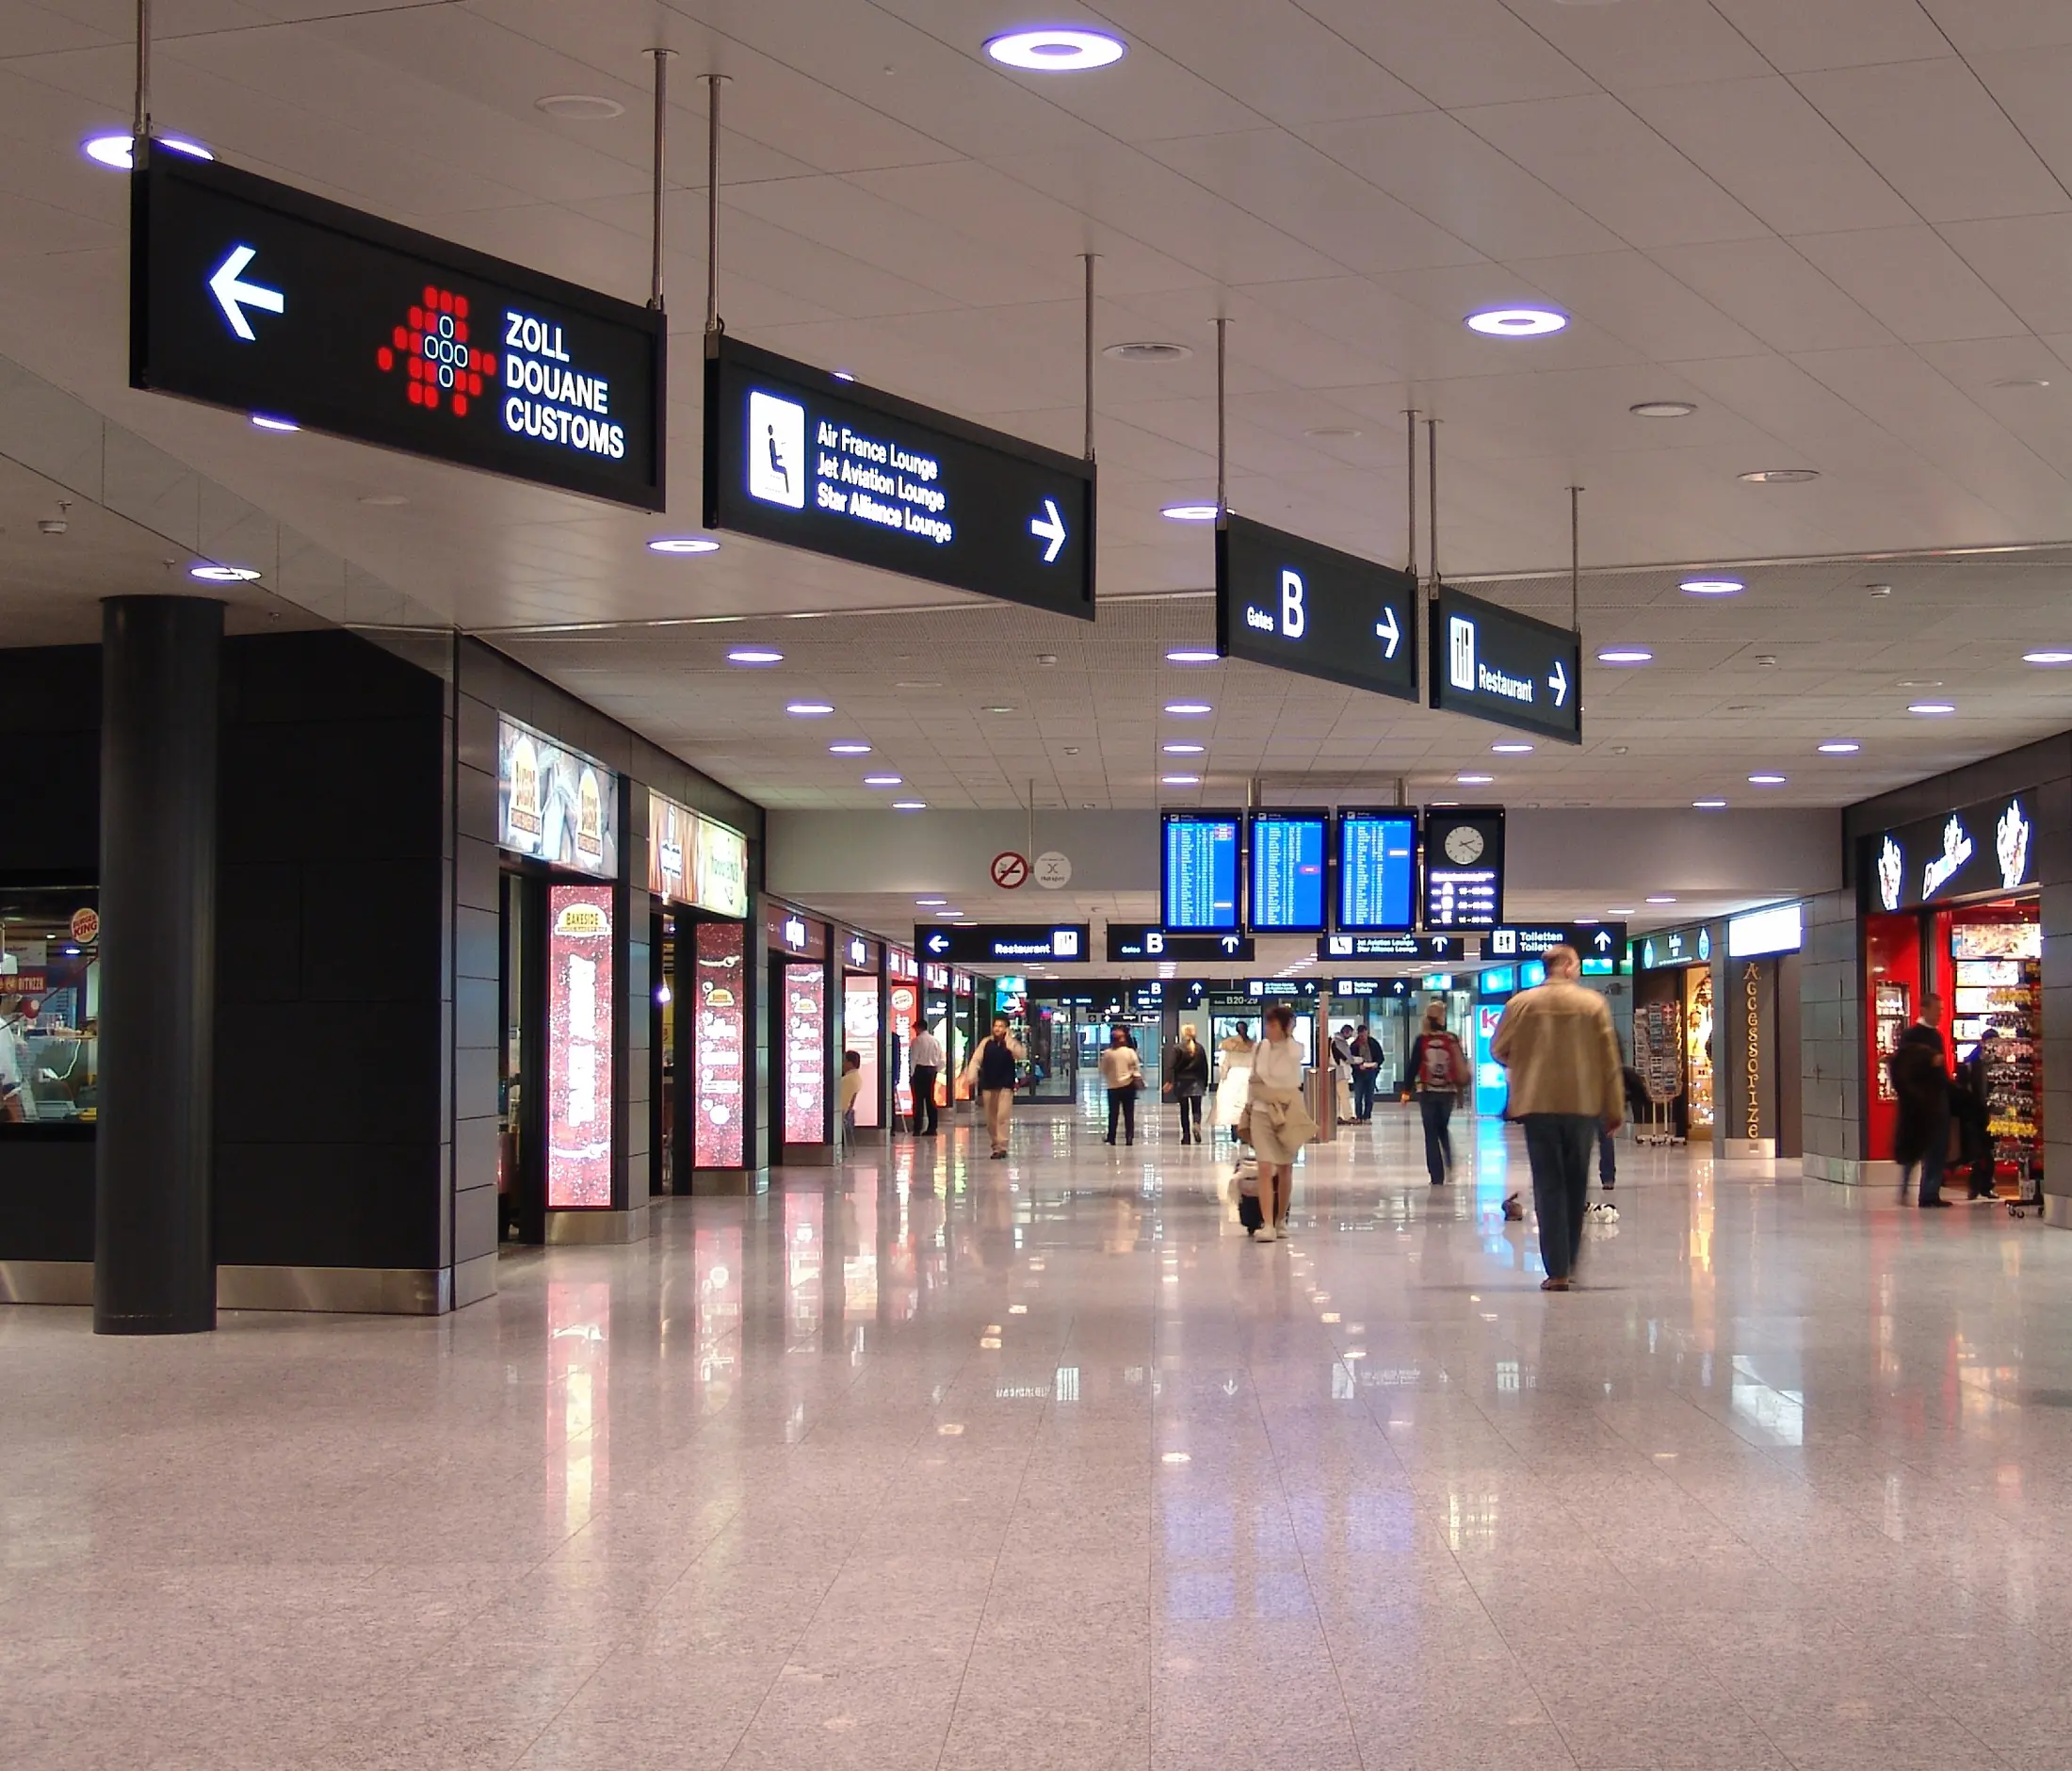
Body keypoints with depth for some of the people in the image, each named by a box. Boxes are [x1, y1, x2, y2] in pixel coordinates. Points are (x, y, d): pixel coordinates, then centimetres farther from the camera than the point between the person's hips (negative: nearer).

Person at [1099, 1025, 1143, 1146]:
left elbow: (1103, 1070, 0)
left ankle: (1111, 1138, 9)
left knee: (1113, 1113, 9)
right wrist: (1138, 1079, 10)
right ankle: (1129, 1138, 2)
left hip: (1113, 1086, 0)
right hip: (1128, 1086, 0)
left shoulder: (1107, 1054, -8)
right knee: (1129, 1113, 5)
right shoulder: (1130, 1052, -7)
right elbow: (1136, 1068, -4)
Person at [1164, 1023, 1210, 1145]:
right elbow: (1205, 1067, 7)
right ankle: (1196, 1124, -25)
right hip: (1197, 1083, 1)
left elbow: (1170, 1066, -14)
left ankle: (1186, 1136, 6)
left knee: (1184, 1110, 6)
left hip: (1182, 1082, -1)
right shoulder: (1200, 1048, 4)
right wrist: (1205, 1084, 13)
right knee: (1196, 1109, 5)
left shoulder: (1177, 1048, -5)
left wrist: (1169, 1081, -15)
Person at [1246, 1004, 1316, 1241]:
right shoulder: (1259, 1048, 3)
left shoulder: (1295, 1051, -5)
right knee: (1265, 1169, -10)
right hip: (1260, 1113, 1)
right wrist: (1248, 1107, 11)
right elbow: (1253, 1080, 11)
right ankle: (1267, 1225, -15)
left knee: (1285, 1169, 9)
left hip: (1287, 1115, -1)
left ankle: (1281, 1220, 25)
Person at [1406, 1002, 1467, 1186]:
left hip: (1427, 1091, -2)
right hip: (1448, 1090, 2)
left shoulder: (1421, 1040, -8)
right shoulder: (1452, 1039, -4)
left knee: (1431, 1133, 4)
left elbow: (1413, 1066, -7)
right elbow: (1462, 1065, 2)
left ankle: (1437, 1176, 0)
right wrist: (1460, 1086, 17)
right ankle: (1450, 1165, 6)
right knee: (1444, 1129, 22)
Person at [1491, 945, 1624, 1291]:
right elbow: (1609, 1058, -1)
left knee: (1549, 1186, 1)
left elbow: (1499, 1050, 7)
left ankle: (1557, 1271, -6)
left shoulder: (1521, 1002, -3)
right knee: (1575, 1185, 15)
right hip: (1583, 1103, 1)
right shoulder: (1593, 1003, -2)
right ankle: (1569, 1262, 21)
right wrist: (1615, 1108, 7)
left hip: (1538, 1104, -1)